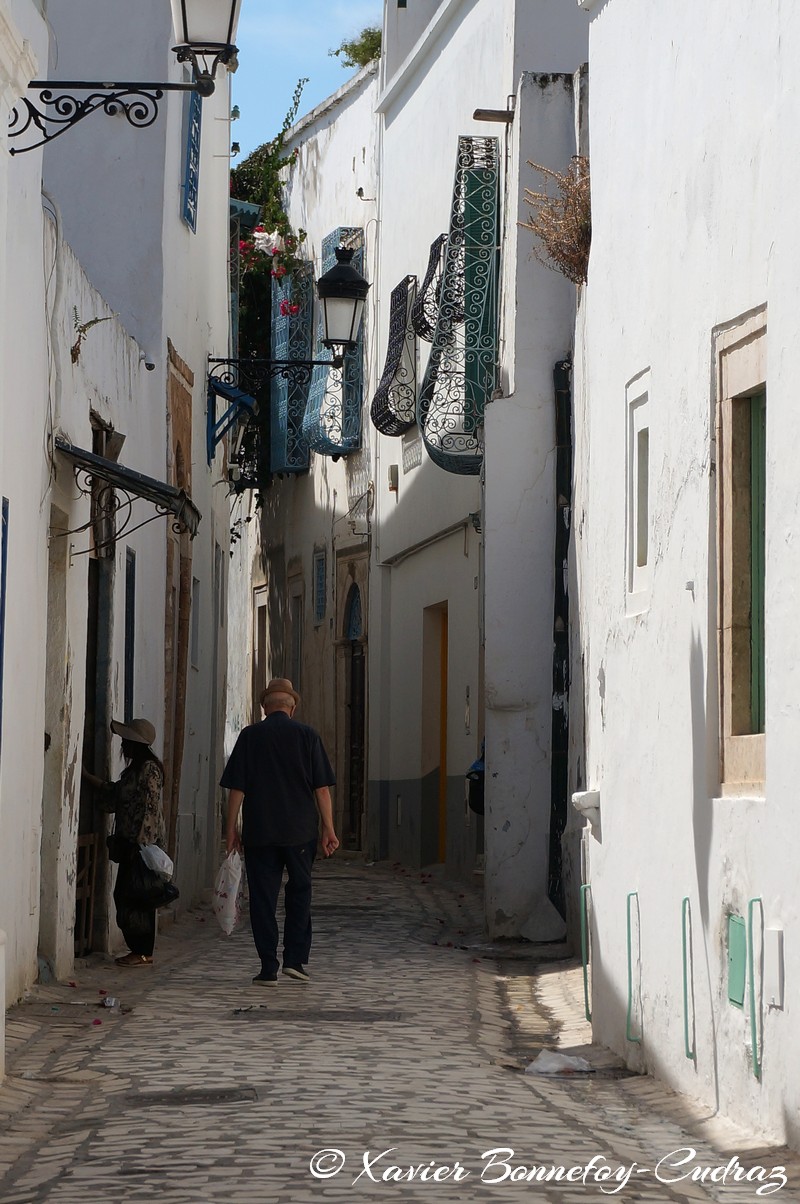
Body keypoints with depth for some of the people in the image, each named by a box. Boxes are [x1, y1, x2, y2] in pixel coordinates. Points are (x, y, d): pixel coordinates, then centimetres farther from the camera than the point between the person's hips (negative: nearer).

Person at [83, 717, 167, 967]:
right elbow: (112, 793, 24)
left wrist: (142, 842, -21)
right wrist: (85, 775, 22)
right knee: (125, 895, 9)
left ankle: (143, 953, -5)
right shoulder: (134, 769, 17)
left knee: (137, 897, -8)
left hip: (144, 843, -10)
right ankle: (138, 949, 13)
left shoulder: (149, 768, -12)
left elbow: (150, 807, -17)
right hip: (130, 843, 10)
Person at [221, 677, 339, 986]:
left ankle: (269, 968, 1)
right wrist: (328, 829, 3)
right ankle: (295, 958, 7)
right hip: (300, 831, 0)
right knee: (299, 891, 15)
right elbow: (322, 789, -1)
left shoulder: (249, 736, 1)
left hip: (259, 832, 0)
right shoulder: (307, 735, 1)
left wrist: (231, 830, 5)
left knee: (263, 897, 3)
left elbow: (236, 789, 0)